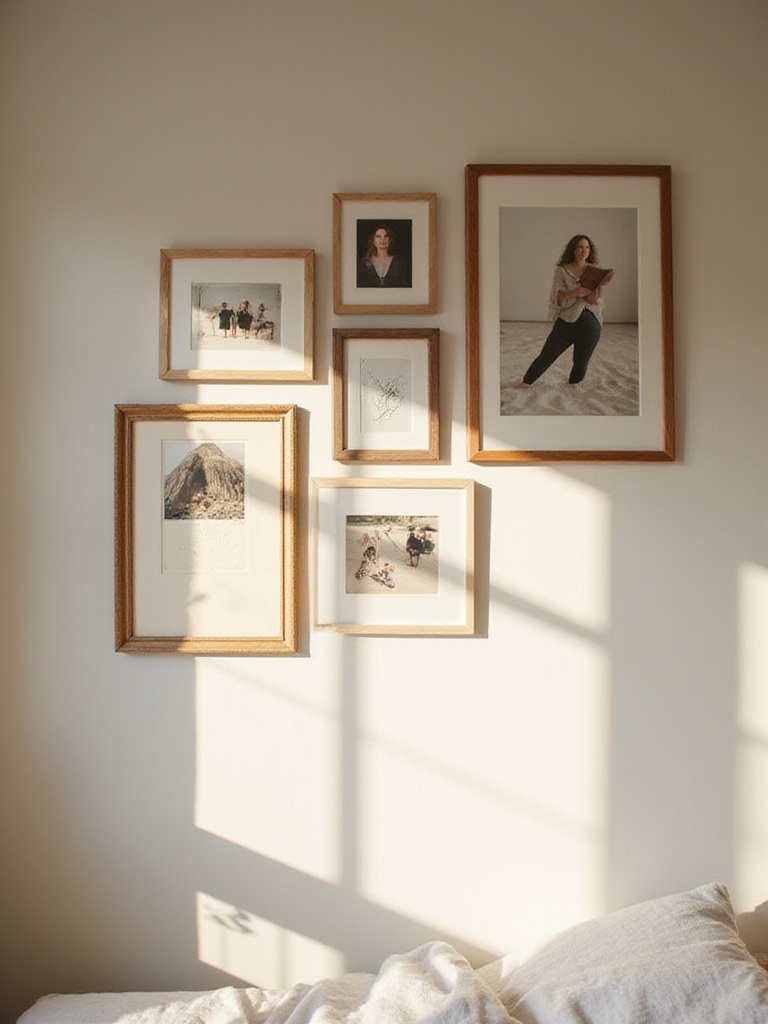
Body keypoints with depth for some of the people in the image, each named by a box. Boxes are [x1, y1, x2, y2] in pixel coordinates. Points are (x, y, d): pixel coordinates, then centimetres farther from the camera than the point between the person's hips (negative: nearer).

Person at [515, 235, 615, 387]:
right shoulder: (562, 271, 0)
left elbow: (594, 300, -7)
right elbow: (556, 297, -12)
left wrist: (601, 284, -25)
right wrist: (576, 292, -27)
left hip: (590, 324, 2)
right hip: (566, 321, -1)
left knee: (581, 363, 9)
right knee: (546, 356, 4)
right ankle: (525, 382, 21)